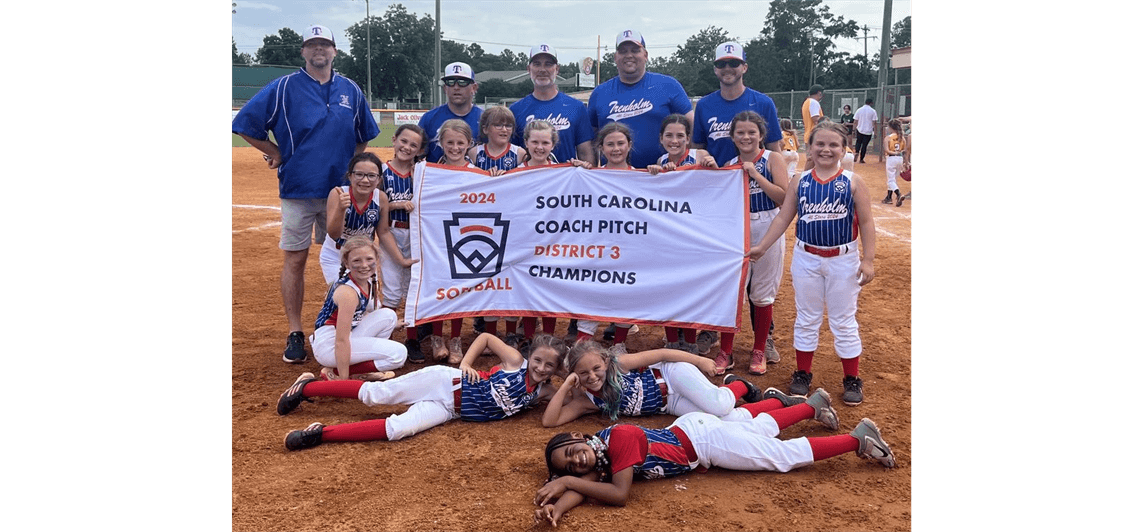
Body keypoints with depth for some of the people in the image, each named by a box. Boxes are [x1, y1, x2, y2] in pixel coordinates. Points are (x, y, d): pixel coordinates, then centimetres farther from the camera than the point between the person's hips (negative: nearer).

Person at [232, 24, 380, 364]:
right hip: (298, 189, -3)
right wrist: (278, 155, -2)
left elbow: (364, 134, 21)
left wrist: (352, 167, 11)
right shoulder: (284, 88, -2)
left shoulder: (350, 90, 8)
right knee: (295, 259, 0)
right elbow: (245, 124, -2)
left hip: (340, 189, 3)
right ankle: (295, 335, 8)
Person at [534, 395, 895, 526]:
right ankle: (813, 404, 49)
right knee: (758, 426, 27)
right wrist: (556, 508, -43)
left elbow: (620, 494, -37)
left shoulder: (619, 437, -33)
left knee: (785, 454, 1)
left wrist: (565, 483, -39)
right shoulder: (593, 461, -11)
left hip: (699, 434, -7)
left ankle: (859, 438, 15)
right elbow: (582, 484, -24)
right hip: (685, 430, 7)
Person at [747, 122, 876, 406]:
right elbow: (783, 217, 2)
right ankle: (802, 374, 26)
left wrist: (868, 259, -10)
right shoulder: (799, 181, -1)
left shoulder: (853, 182, -6)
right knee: (806, 319, 13)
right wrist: (761, 246, -2)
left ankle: (851, 379, 21)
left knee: (844, 320, 8)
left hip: (843, 261, -2)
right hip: (806, 259, 2)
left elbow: (866, 222, -5)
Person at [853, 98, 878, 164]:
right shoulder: (873, 111, -6)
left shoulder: (859, 110, -1)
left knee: (858, 142, 20)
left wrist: (854, 129, 11)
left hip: (860, 130, 2)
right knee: (864, 145, 7)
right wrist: (875, 132, 0)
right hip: (868, 131, -1)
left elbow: (855, 121, 1)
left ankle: (856, 151, -8)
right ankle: (861, 159, 12)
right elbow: (874, 122, -6)